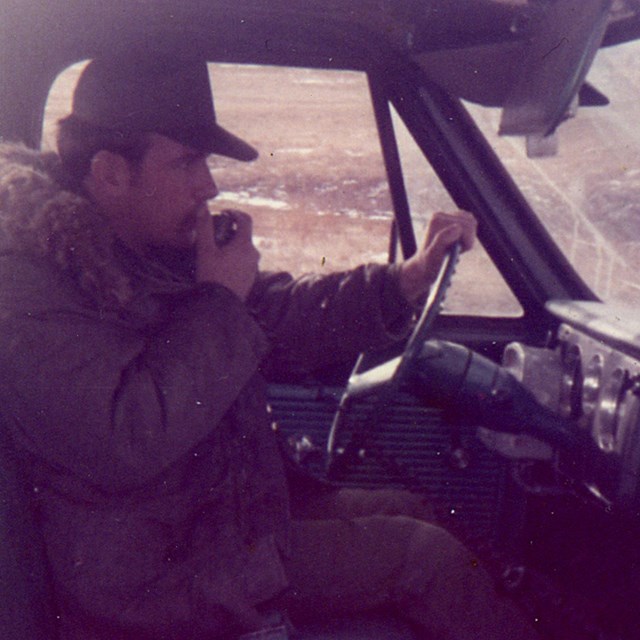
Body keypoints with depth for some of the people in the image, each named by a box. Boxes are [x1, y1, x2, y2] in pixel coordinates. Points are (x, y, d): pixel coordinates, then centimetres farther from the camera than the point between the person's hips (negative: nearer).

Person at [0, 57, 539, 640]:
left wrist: (404, 281, -1)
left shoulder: (161, 246, 4)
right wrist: (219, 303, -24)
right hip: (152, 582, -9)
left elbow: (282, 320, 11)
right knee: (424, 555, -7)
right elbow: (124, 442, -34)